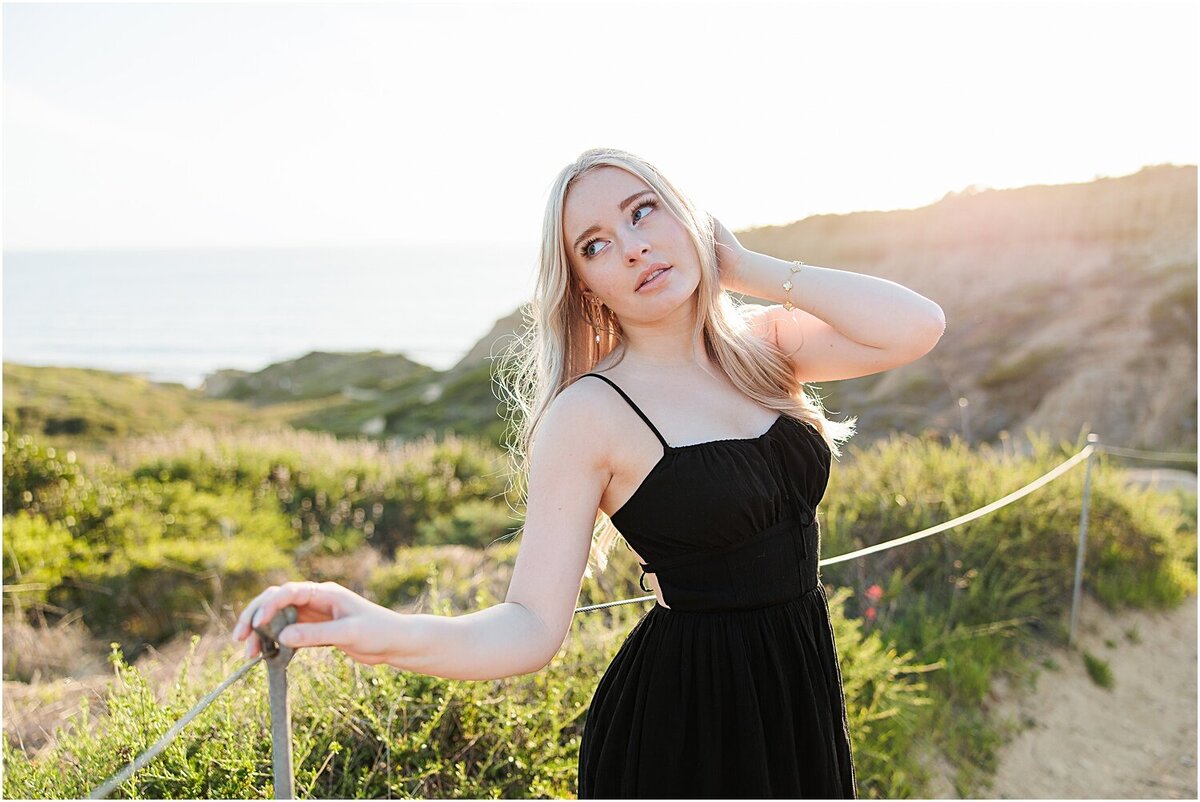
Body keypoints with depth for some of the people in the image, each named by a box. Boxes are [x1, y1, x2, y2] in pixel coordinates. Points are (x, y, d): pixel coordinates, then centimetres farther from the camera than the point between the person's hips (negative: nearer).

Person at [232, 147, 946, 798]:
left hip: (801, 693, 6)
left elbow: (917, 329, -14)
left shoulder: (762, 347, 0)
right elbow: (533, 627, -21)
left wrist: (749, 267, -11)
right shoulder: (588, 415, -17)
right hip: (684, 721, -5)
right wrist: (389, 634, -40)